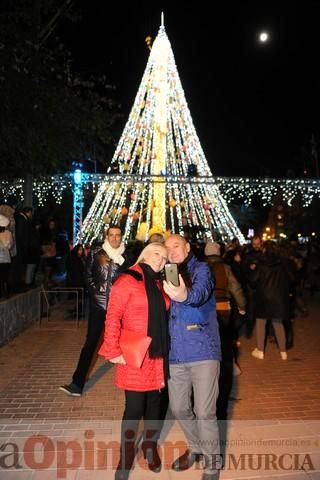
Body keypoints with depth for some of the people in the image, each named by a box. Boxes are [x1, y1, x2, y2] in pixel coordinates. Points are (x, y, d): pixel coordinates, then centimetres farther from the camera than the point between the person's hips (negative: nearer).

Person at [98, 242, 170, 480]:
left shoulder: (160, 284, 9)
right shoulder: (127, 280, -11)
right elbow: (113, 318, -14)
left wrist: (166, 349, 8)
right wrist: (114, 351, -17)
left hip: (158, 356, 6)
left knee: (155, 404, 17)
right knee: (134, 408, 5)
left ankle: (150, 447, 40)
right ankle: (126, 458, 28)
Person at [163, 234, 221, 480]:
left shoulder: (201, 269, -6)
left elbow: (201, 292, -29)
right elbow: (164, 313, 14)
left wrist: (185, 296, -52)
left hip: (203, 351, -5)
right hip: (176, 354, 5)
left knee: (204, 412, 0)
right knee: (179, 408, 16)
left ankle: (212, 460, 27)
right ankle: (196, 447, 42)